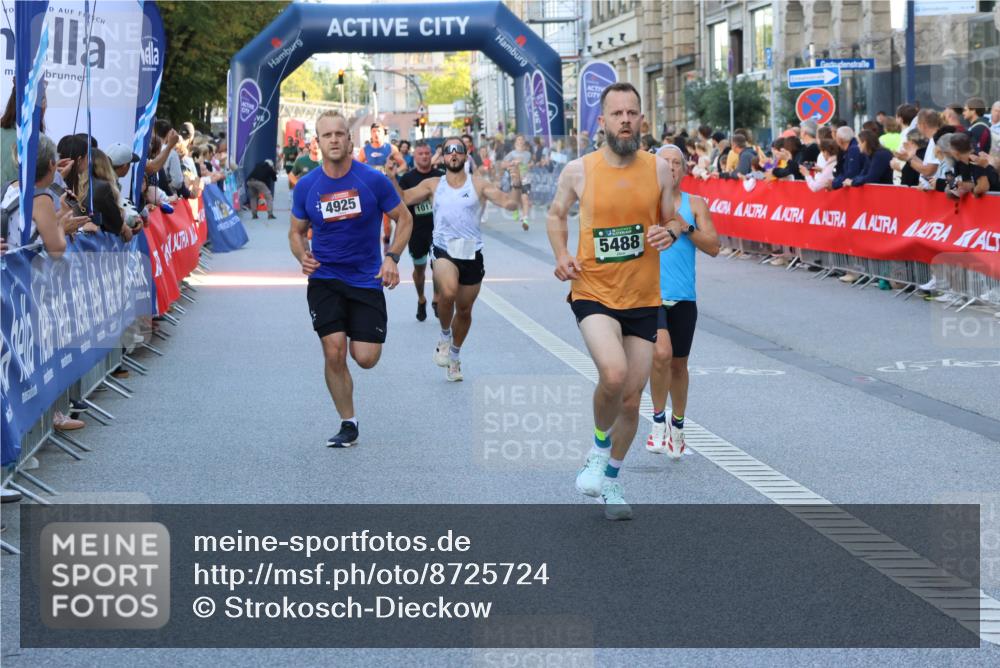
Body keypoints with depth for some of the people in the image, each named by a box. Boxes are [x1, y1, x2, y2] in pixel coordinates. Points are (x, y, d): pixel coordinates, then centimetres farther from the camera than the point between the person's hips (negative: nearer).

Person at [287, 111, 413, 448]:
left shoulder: (373, 180, -9)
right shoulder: (305, 187, -3)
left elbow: (404, 218, 3)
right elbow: (297, 232, 11)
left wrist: (392, 258, -11)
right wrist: (302, 256, -11)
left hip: (367, 279, -1)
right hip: (324, 279, 1)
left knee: (366, 358, -4)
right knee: (334, 352, -12)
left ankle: (358, 336, 35)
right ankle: (348, 423, 6)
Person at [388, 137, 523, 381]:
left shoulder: (478, 185, 2)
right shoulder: (433, 185, 6)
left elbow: (509, 203, -5)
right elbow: (403, 199, 6)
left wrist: (516, 185, -23)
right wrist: (391, 178, -10)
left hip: (472, 254, 1)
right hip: (444, 251, -1)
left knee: (464, 310, 13)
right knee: (448, 292, -32)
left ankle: (455, 355, 38)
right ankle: (445, 336, -4)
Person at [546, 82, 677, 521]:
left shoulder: (658, 169, 0)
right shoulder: (578, 170, -5)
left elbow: (674, 220, 13)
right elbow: (556, 214, 13)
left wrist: (670, 230, -11)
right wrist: (561, 255, -4)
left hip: (642, 299, 3)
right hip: (593, 293, -3)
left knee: (631, 398, 9)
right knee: (614, 374, -28)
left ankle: (611, 480, 32)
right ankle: (599, 448, 2)